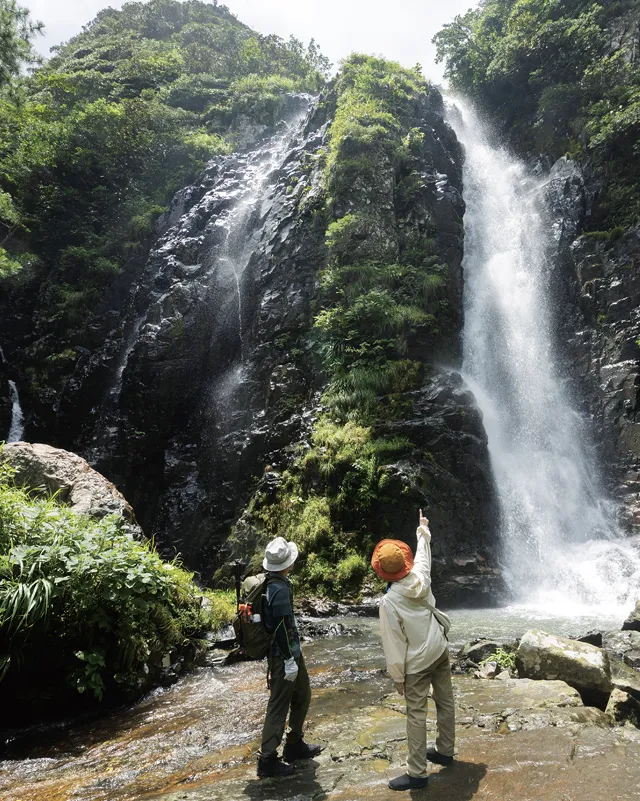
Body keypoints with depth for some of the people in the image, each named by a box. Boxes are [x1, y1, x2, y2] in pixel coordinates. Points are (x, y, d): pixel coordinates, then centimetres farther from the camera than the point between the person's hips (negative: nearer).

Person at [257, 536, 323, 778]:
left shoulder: (270, 582, 4)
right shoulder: (280, 589, -25)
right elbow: (281, 628, -25)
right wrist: (289, 660, -19)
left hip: (290, 650, 9)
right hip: (283, 654, -9)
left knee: (302, 695, 22)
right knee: (279, 705, 3)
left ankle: (295, 745, 36)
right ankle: (267, 760, 16)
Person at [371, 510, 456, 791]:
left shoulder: (389, 601, -24)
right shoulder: (421, 579, -11)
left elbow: (394, 643, -18)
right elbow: (423, 555, 12)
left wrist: (397, 676, -6)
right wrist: (423, 531, 30)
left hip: (418, 662, -7)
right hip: (440, 651, 7)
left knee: (416, 715, 2)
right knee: (446, 703, 19)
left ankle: (416, 773, 10)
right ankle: (445, 751, 38)